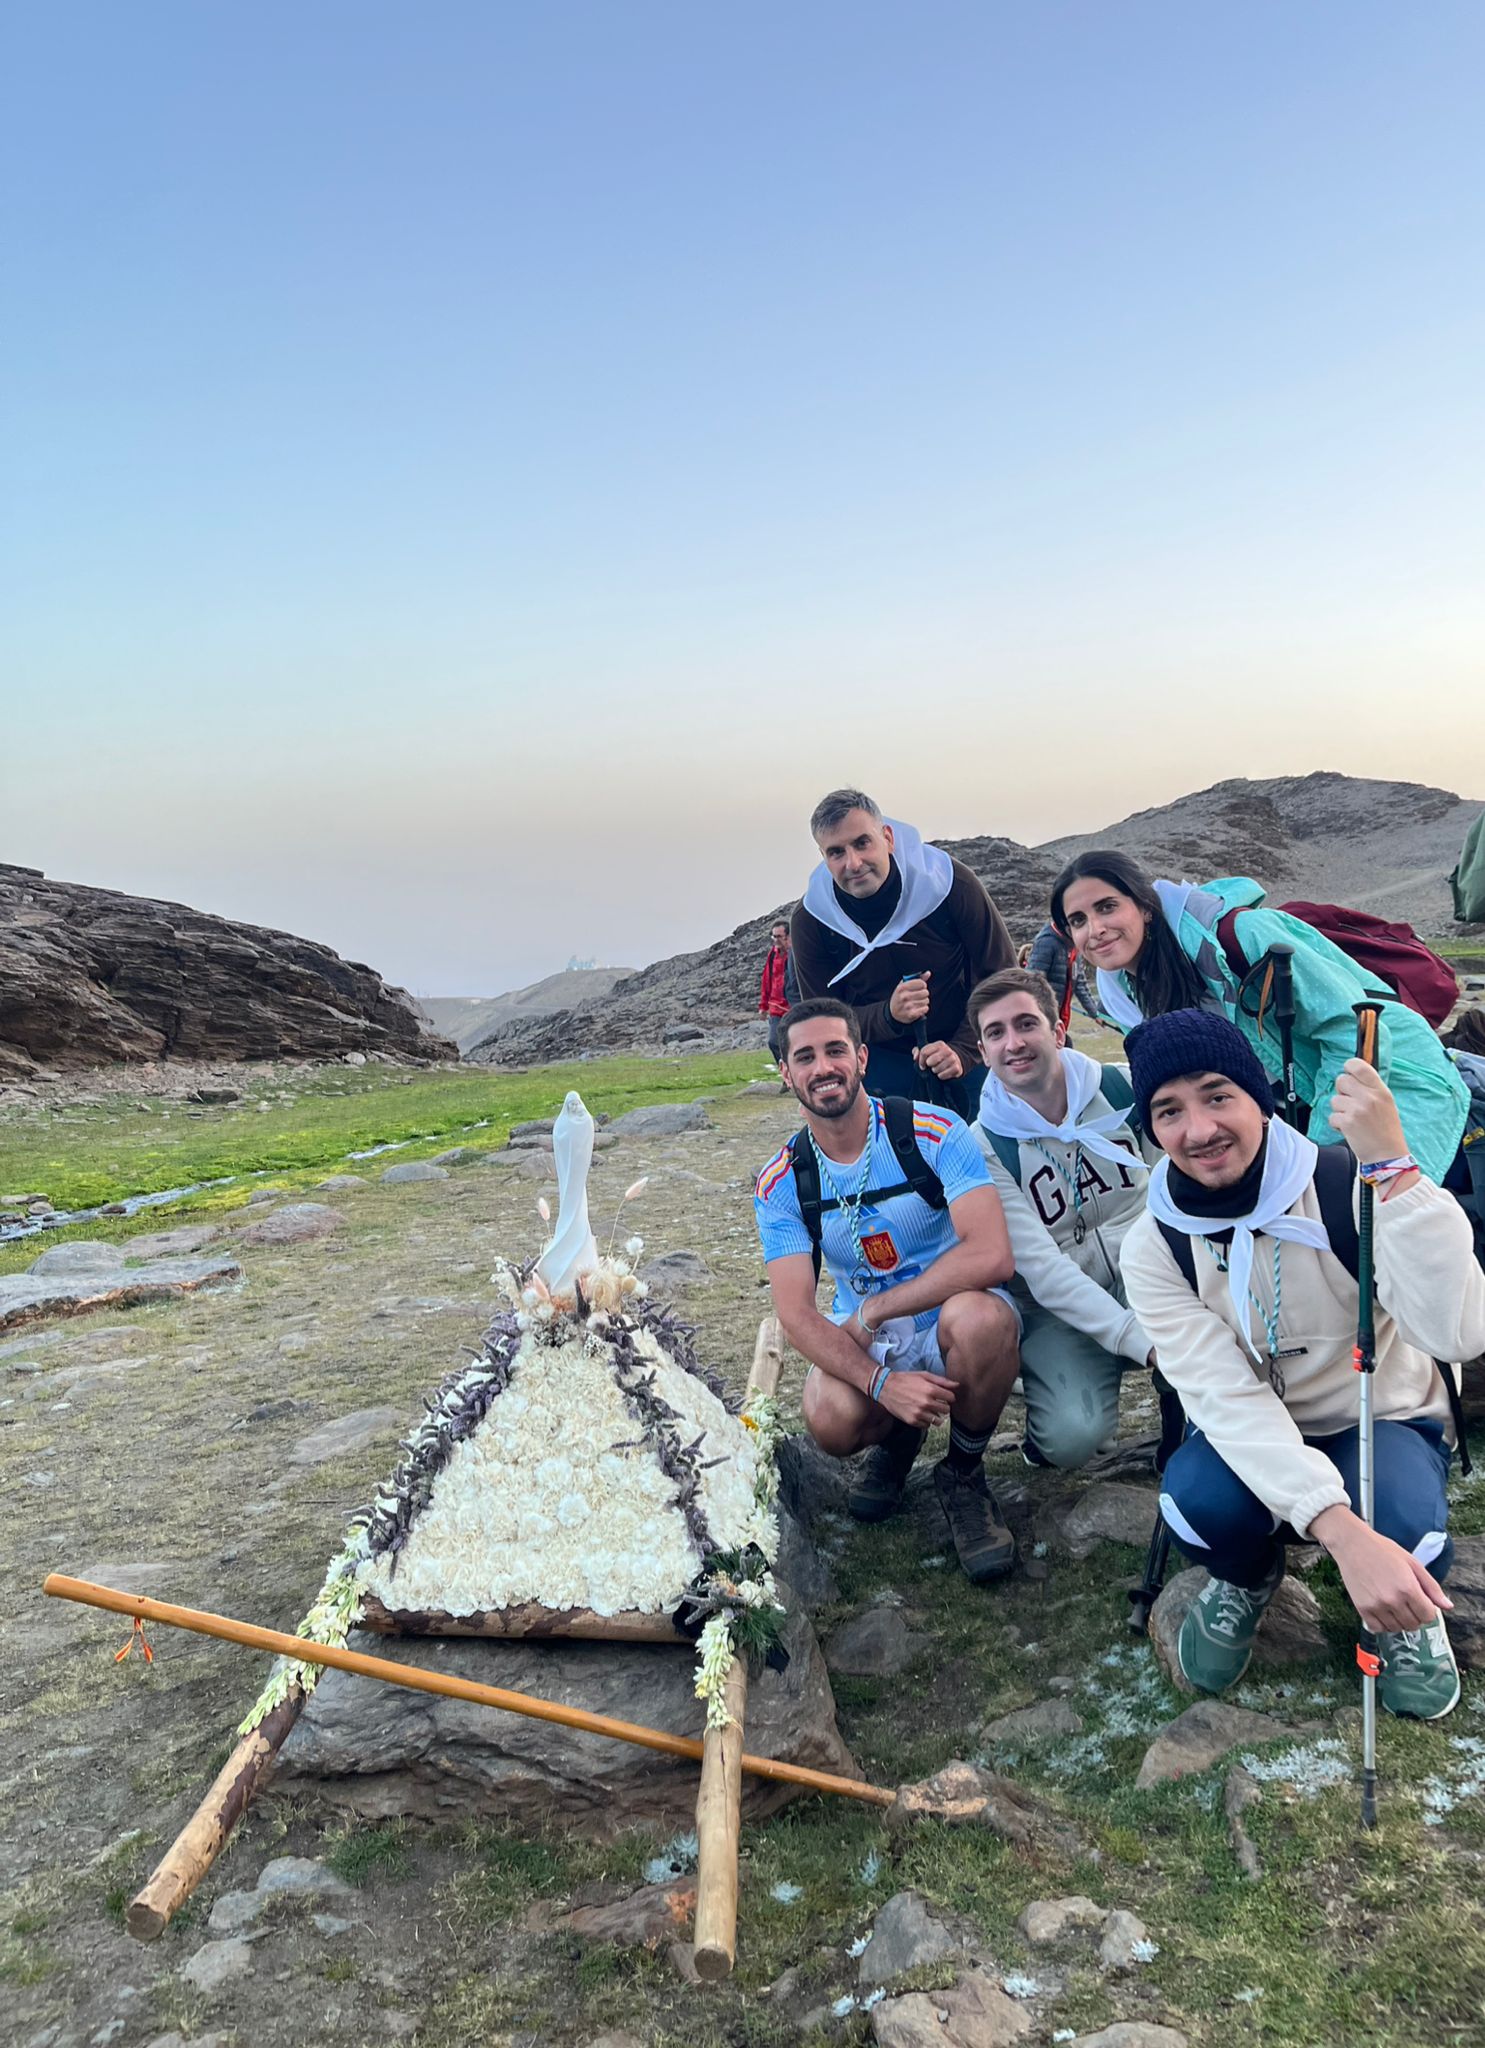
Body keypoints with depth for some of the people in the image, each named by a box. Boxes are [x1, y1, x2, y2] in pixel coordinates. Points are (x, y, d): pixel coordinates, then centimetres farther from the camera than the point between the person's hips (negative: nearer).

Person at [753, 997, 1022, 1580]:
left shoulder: (934, 1133, -15)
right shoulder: (781, 1182, -6)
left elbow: (991, 1256, -26)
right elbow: (795, 1312, -13)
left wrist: (874, 1309, -22)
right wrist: (882, 1381, -29)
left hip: (951, 1322, -2)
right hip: (864, 1339, 2)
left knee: (980, 1316, -38)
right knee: (830, 1421, -31)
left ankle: (964, 1472, -6)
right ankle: (896, 1437, 11)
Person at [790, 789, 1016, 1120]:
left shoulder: (949, 883, -16)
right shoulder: (811, 920, -12)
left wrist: (963, 1051, -22)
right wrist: (888, 1015, -27)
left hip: (967, 1059, 0)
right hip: (879, 1069, 0)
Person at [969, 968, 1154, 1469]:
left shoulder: (1124, 1087, -5)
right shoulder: (984, 1146, -11)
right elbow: (1040, 1267, -18)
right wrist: (1140, 1339, -27)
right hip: (1060, 1303, -2)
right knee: (1073, 1436, -28)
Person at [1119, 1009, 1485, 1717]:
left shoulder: (1349, 1188, -21)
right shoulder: (1154, 1246, -15)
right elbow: (1226, 1396, -27)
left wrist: (1393, 1163, -45)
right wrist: (1344, 1532, -42)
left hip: (1384, 1422, -1)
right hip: (1252, 1439, 1)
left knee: (1406, 1534, -34)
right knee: (1198, 1500, -33)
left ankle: (1406, 1613, 5)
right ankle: (1247, 1578, 6)